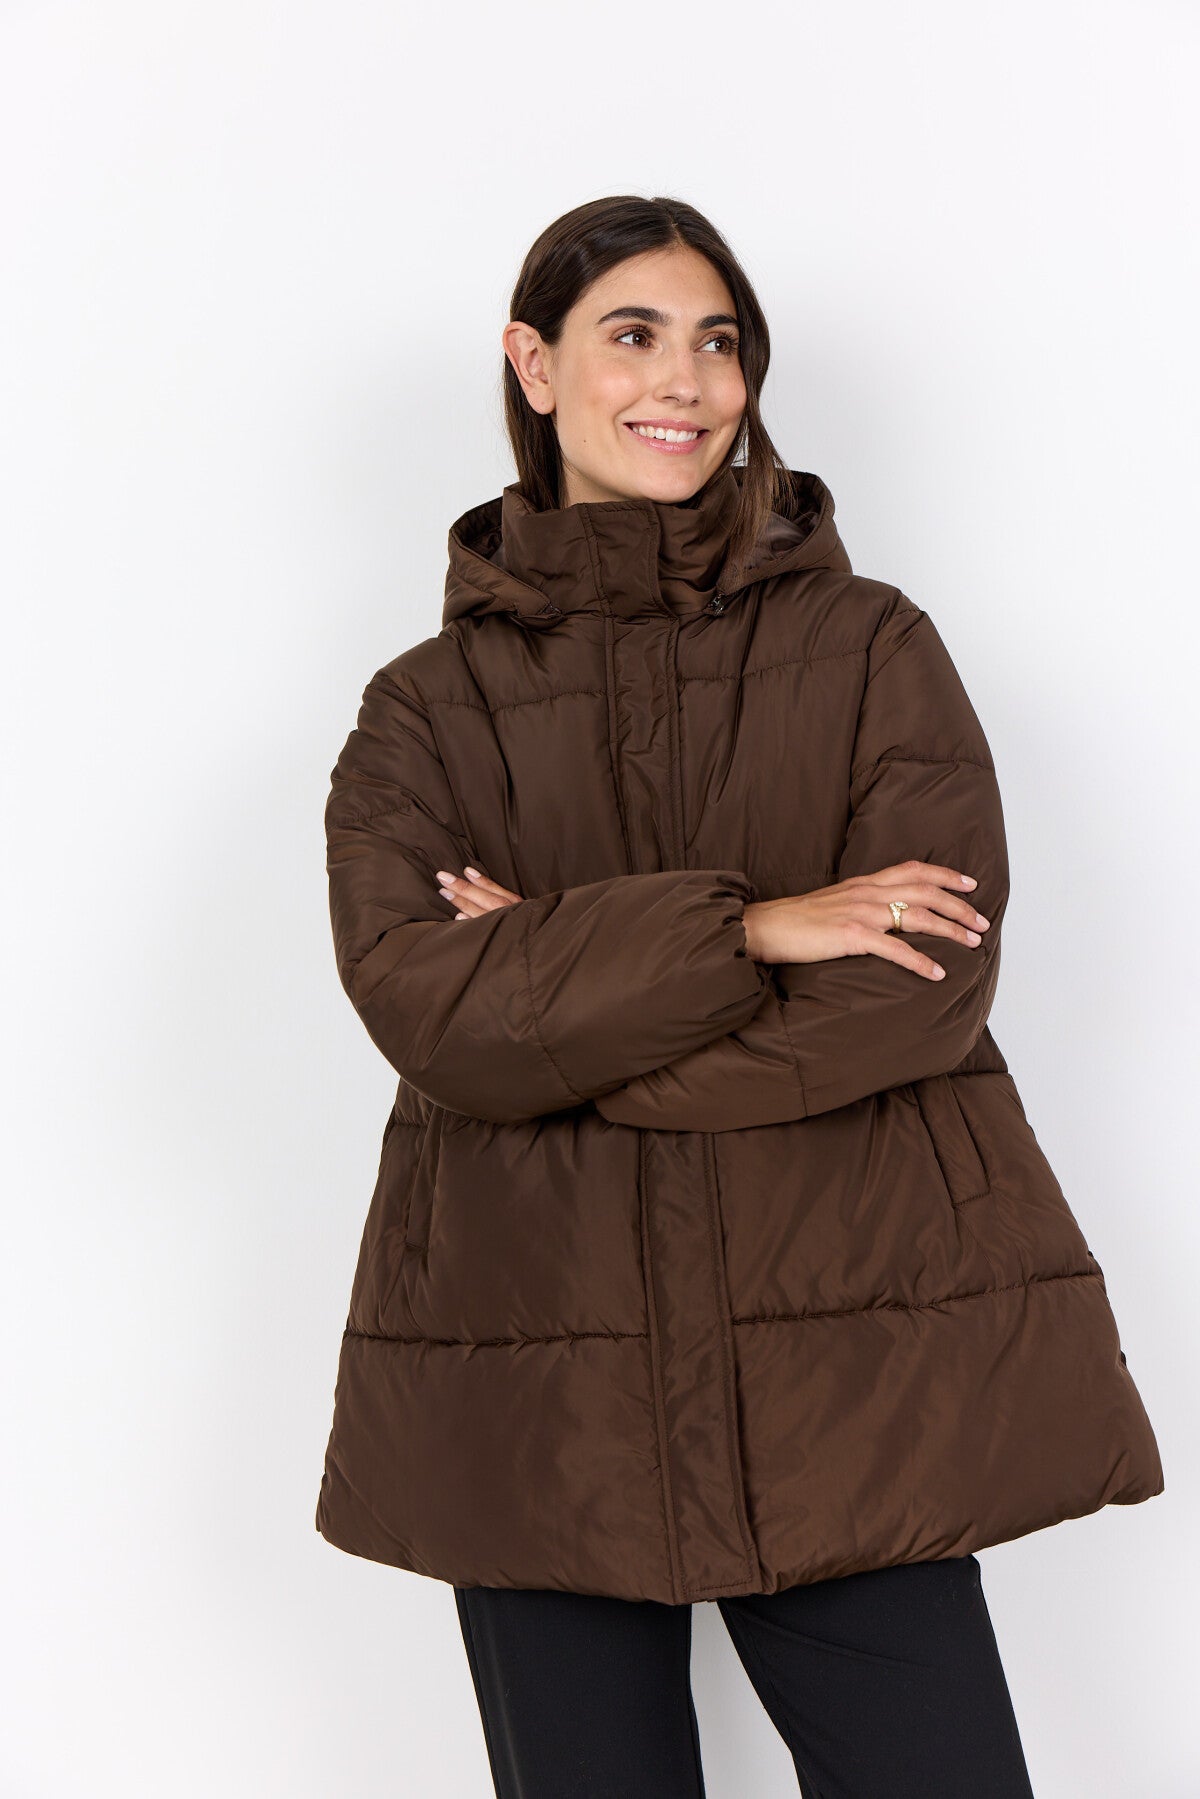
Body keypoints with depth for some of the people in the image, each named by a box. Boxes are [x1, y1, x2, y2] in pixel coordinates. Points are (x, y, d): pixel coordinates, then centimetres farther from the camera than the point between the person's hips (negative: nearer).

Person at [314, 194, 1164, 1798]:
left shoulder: (872, 650, 5)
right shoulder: (427, 708, 7)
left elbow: (929, 987, -9)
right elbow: (422, 1006, -10)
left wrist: (559, 992, -9)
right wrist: (743, 932, -16)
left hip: (844, 1351, 0)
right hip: (539, 1397, 1)